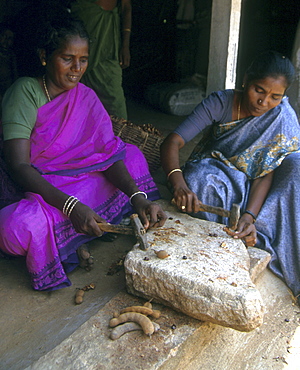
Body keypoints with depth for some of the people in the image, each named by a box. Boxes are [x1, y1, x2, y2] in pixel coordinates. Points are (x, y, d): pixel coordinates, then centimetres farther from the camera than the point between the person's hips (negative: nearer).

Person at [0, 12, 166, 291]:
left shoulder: (85, 97, 0)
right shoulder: (25, 92, -17)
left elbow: (109, 152, -9)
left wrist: (138, 197, -27)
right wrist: (71, 206, -37)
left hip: (67, 182, 6)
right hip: (25, 190, -6)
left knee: (132, 155, -5)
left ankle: (69, 240, -10)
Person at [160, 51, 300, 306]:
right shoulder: (219, 103, -18)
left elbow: (267, 173, -20)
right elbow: (172, 142, -26)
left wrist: (249, 216, -38)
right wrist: (179, 183, -46)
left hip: (250, 186, 1)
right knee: (198, 181, -37)